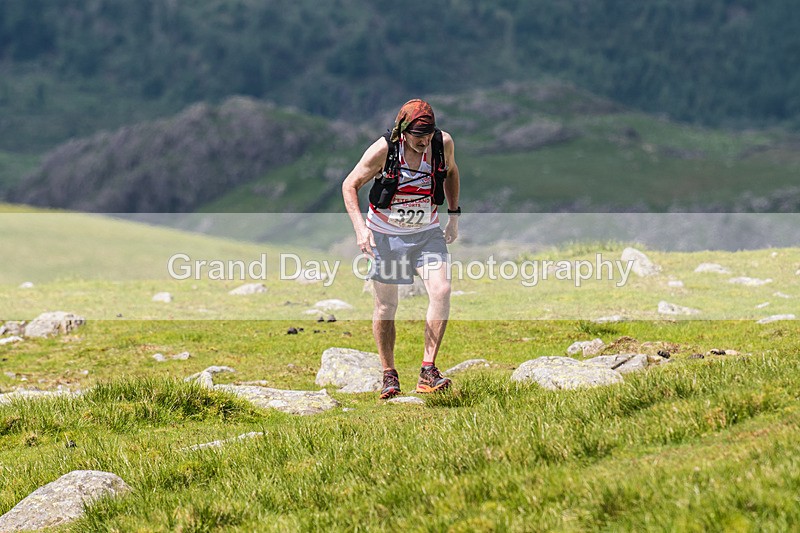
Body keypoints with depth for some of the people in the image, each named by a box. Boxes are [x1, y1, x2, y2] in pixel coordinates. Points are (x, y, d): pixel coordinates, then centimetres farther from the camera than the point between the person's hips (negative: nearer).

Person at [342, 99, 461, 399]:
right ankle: (389, 375, 21)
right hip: (385, 234, -2)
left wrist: (453, 214, 9)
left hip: (426, 233, 2)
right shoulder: (383, 150, -20)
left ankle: (428, 372, -17)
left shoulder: (443, 143, -11)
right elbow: (349, 185, -11)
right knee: (386, 306, 4)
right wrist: (360, 227, -23)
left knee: (441, 291, -19)